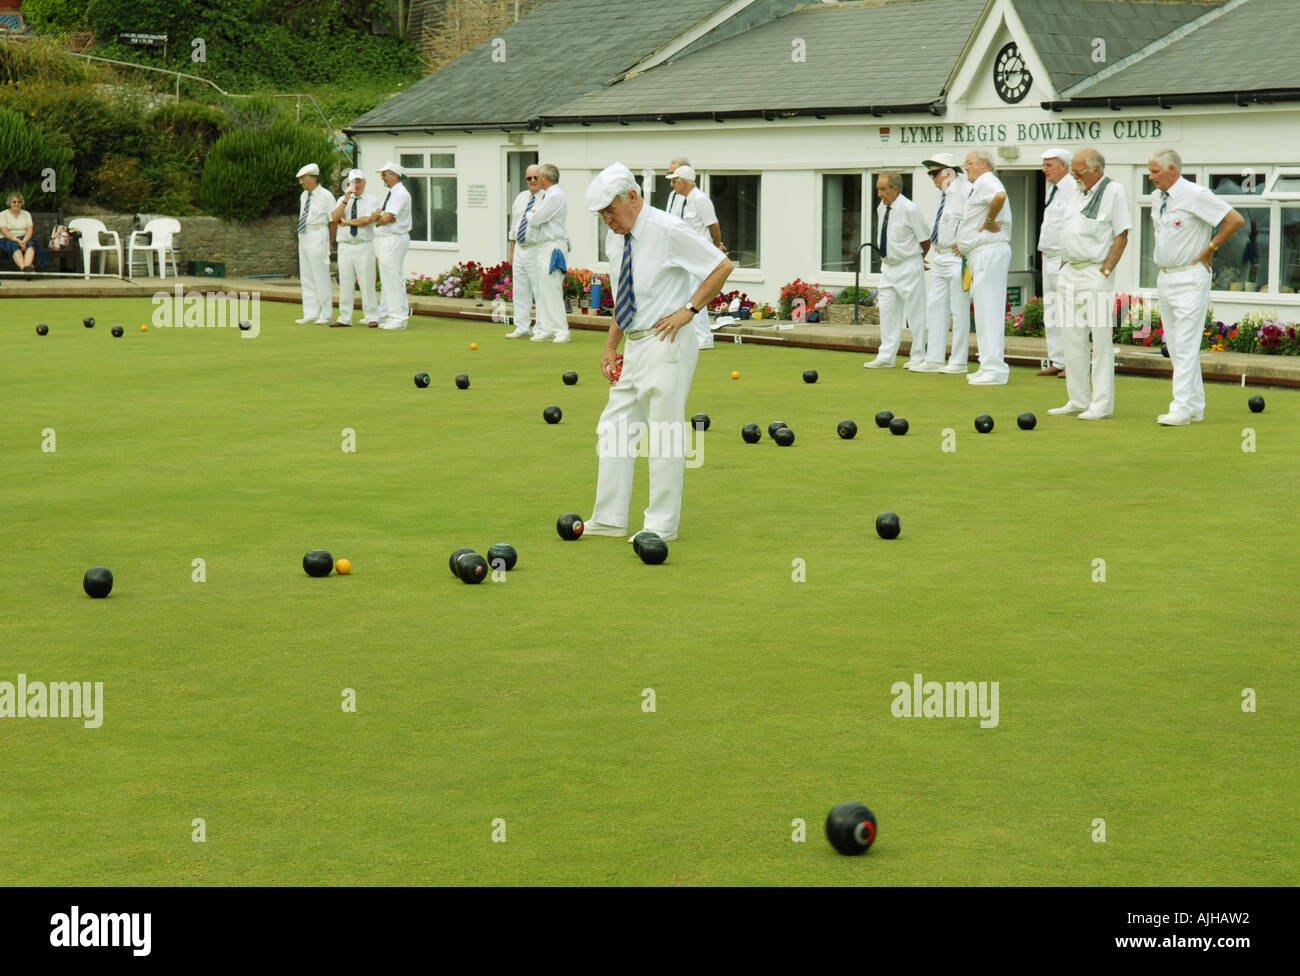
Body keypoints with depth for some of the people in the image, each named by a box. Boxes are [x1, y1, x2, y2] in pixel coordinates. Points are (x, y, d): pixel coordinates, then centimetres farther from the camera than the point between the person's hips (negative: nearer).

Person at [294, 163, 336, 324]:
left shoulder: (326, 196, -8)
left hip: (317, 237, -8)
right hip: (304, 238, 8)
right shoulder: (304, 196, 14)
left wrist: (329, 242, -4)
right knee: (306, 278, 9)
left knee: (321, 277, -5)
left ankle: (326, 315, 0)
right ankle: (310, 314, 13)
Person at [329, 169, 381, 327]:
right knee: (345, 284, 5)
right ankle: (344, 318, 9)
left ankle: (372, 317, 0)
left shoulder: (371, 201, 2)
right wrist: (346, 199, -12)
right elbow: (334, 218, -4)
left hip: (364, 247, -3)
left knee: (367, 283, -4)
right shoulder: (342, 200, 13)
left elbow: (367, 220, -15)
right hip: (345, 247, 3)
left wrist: (346, 222, -5)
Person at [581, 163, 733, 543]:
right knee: (614, 428, 9)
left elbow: (722, 266, -10)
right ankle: (609, 519, 17)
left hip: (666, 344, -8)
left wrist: (688, 309, -12)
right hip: (634, 346, 8)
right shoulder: (615, 239, 9)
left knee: (665, 433, -3)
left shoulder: (668, 231, -14)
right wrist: (611, 346, 16)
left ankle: (662, 526, 5)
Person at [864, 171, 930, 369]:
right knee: (887, 310, 6)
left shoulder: (910, 210, -15)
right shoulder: (881, 208, 6)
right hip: (888, 266, 7)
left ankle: (918, 358, 6)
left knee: (915, 312, 0)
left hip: (909, 267, -7)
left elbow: (925, 239, -6)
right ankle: (886, 357, 10)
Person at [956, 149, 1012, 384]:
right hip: (982, 255, 11)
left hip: (989, 252, -11)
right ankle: (989, 367, 17)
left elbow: (1000, 196, -34)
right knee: (984, 311, 13)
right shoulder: (980, 185, 22)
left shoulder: (986, 181, -11)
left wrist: (988, 221, -20)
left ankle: (994, 370, -14)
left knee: (988, 310, -12)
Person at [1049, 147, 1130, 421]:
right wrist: (1063, 269, 14)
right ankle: (1078, 401, 15)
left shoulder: (1114, 192, -6)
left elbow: (1121, 236, -10)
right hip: (1070, 274, 8)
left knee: (1101, 341, -5)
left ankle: (1102, 403, -3)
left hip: (1094, 275, -8)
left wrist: (1105, 272, -15)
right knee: (1073, 339, 9)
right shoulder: (1080, 194, 17)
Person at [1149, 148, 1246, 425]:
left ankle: (1181, 410, -13)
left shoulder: (1196, 195, -14)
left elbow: (1235, 220, -16)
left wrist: (1209, 248, -10)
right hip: (1164, 277, 9)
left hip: (1189, 278, -9)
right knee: (1175, 347, 10)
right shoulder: (1156, 197, 10)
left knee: (1186, 346, -11)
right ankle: (1195, 407, 17)